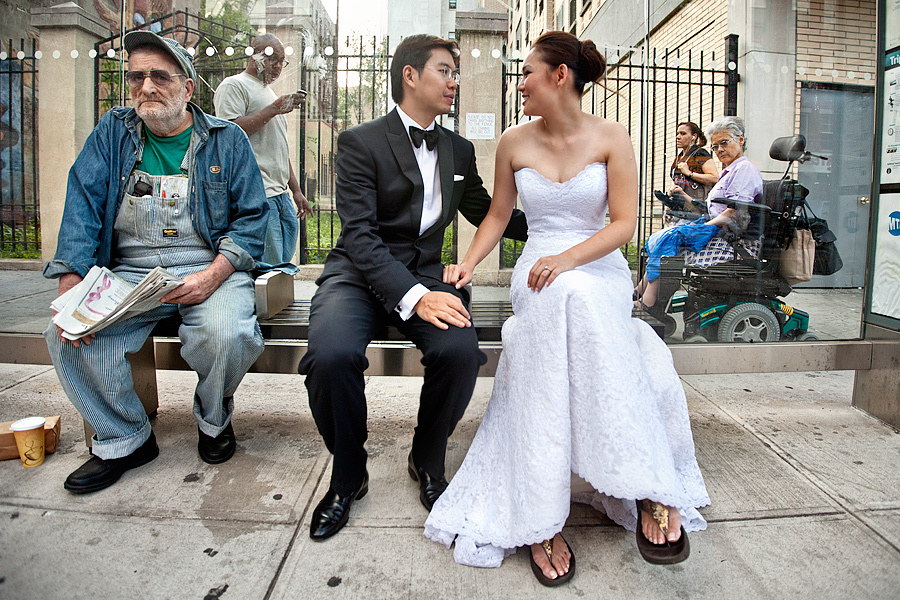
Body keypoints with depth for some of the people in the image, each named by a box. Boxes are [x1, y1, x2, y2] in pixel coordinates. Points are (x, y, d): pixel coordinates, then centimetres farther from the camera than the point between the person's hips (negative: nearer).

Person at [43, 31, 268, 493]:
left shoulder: (227, 139, 6)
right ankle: (124, 440, 3)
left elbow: (251, 217, 0)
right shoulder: (112, 132, 11)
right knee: (68, 336, -21)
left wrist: (214, 274, -17)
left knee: (226, 335, -32)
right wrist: (71, 282, -15)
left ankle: (214, 418, 4)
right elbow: (82, 206, 1)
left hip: (209, 269, -2)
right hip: (128, 273, 3)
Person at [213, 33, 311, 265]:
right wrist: (273, 109, -14)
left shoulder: (270, 93, 29)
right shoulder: (234, 85, 1)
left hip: (281, 195, 9)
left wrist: (297, 191, 23)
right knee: (269, 270, -12)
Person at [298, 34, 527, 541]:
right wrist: (413, 296, -28)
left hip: (425, 275, 4)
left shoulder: (459, 150, 14)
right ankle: (349, 474, -1)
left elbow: (487, 213, 24)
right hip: (359, 274, -3)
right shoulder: (360, 142, -3)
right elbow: (360, 234, -14)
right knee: (332, 355, -33)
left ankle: (428, 461, 3)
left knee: (461, 351, -28)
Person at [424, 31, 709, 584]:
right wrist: (469, 264, 1)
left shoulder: (611, 137, 4)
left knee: (572, 294, -37)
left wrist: (569, 257, -19)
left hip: (601, 271, 0)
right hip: (538, 276, 1)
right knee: (569, 296, -36)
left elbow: (624, 222, -3)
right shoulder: (514, 143, 10)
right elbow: (498, 215, 18)